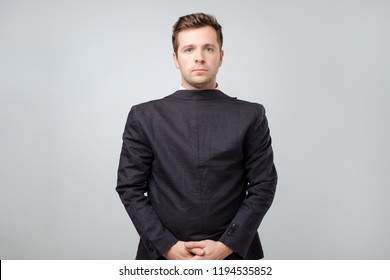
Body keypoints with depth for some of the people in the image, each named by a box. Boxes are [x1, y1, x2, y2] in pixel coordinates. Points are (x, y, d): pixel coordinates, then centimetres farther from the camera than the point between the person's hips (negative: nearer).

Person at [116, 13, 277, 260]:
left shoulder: (251, 116, -2)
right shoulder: (144, 117, -1)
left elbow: (263, 186, -3)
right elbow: (130, 188, -2)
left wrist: (226, 245, -12)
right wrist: (166, 245, -11)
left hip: (231, 253, 0)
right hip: (163, 255, 0)